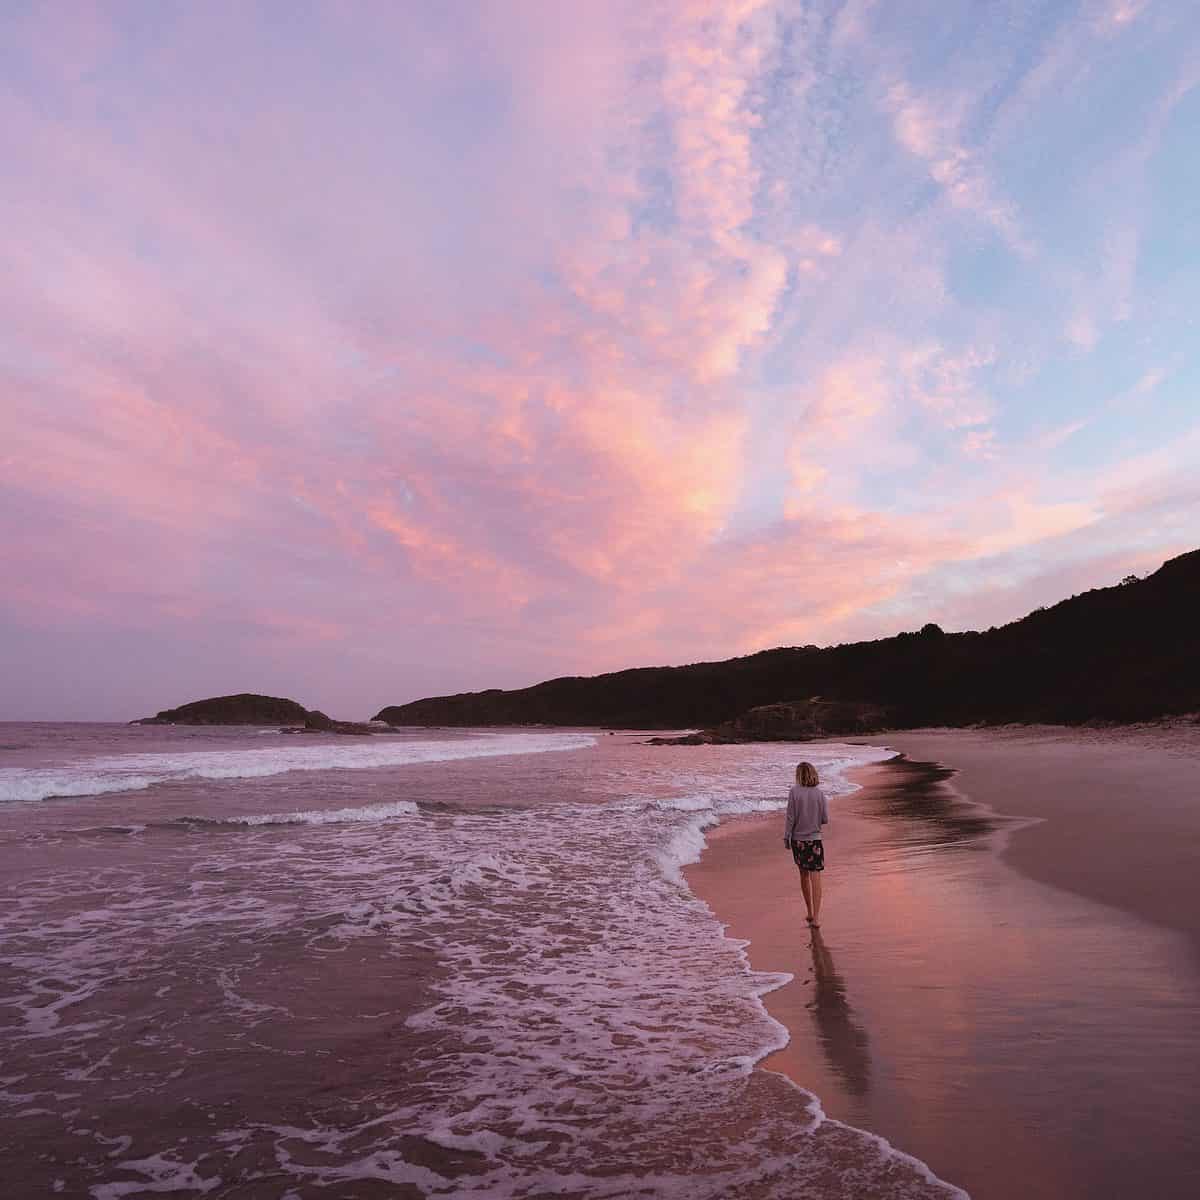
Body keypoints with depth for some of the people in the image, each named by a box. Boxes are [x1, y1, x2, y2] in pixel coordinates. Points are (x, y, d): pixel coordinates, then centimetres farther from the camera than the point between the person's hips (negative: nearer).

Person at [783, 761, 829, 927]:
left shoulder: (794, 792, -10)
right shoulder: (819, 793, -6)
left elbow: (790, 818, -8)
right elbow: (825, 819, -3)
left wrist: (786, 838, 1)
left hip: (798, 840, 0)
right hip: (814, 839, 0)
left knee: (804, 875, 16)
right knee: (815, 877, 1)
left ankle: (810, 913, 27)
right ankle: (816, 917, -6)